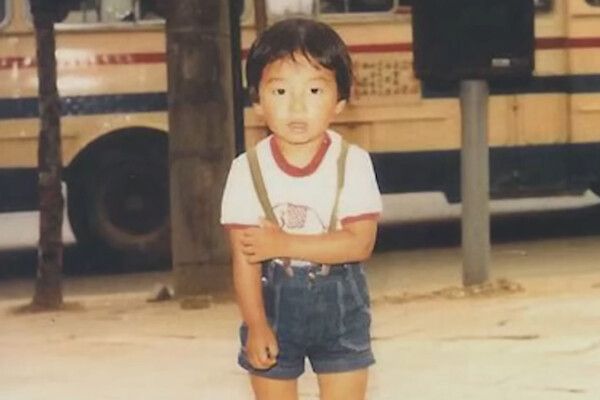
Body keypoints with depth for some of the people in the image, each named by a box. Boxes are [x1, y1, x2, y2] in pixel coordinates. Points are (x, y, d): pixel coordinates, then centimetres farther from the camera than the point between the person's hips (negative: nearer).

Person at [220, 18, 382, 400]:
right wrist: (256, 325, -15)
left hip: (339, 305, 0)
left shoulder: (352, 162, -11)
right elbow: (244, 256, -9)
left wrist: (284, 244, -22)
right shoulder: (247, 169, -9)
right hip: (274, 305, 1)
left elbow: (359, 243, -17)